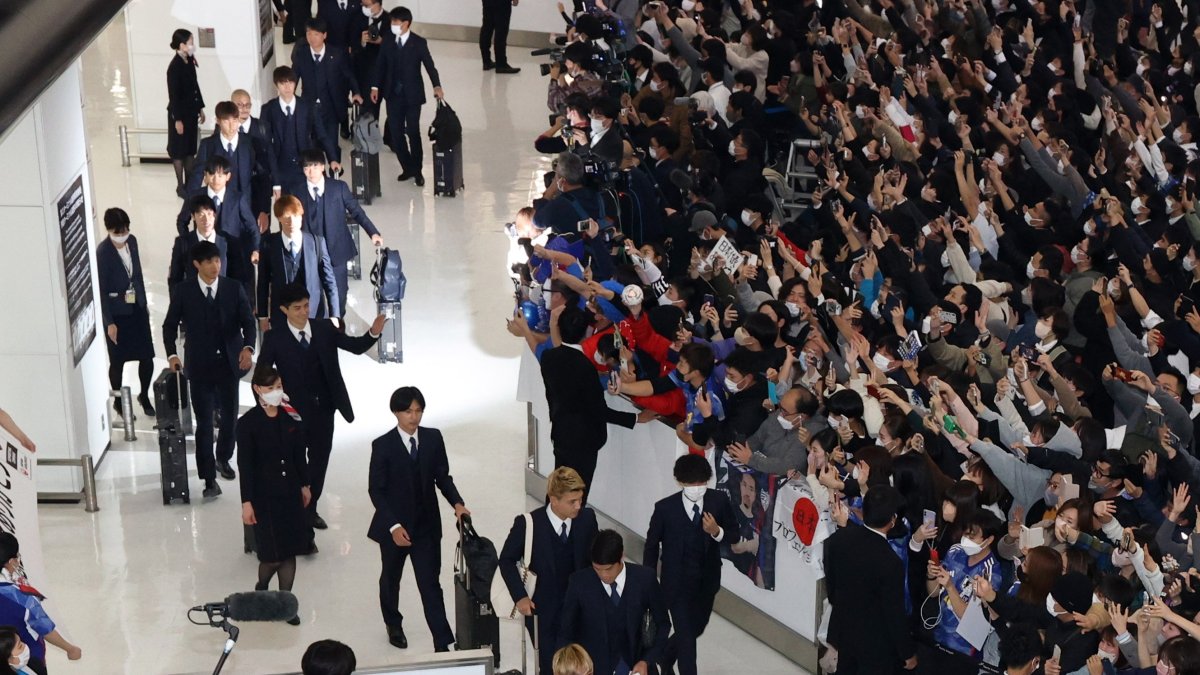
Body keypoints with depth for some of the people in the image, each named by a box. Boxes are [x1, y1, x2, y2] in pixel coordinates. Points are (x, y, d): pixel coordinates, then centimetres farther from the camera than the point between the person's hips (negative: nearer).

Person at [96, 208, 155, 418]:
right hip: (117, 313, -5)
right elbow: (101, 290, -16)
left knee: (147, 357, 7)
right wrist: (109, 322, -16)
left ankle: (144, 396, 30)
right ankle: (118, 401, 29)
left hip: (137, 308, 5)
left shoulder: (132, 241, -1)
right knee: (118, 360, 9)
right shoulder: (102, 252, -19)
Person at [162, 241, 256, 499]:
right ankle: (209, 479, -1)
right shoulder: (184, 291, -3)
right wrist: (172, 353, -8)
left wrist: (248, 347, -21)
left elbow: (248, 320, -4)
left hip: (229, 363, 2)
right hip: (199, 366, -2)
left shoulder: (234, 289, 0)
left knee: (230, 417, 12)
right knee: (204, 422, -4)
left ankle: (223, 459, 40)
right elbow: (170, 325, 4)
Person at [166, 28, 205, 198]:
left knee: (190, 147, 17)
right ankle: (180, 186, 16)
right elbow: (173, 95, -19)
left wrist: (200, 108, 17)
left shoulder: (189, 61, 1)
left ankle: (189, 182, 28)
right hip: (179, 112, -8)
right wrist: (177, 119, -17)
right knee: (179, 150, 5)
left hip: (191, 111, 8)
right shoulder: (175, 67, -22)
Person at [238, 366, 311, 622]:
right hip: (264, 495, -4)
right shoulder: (248, 423, -14)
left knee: (290, 550, 8)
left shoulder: (291, 416, -1)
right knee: (273, 552, -2)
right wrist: (246, 502, -13)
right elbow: (245, 464, -12)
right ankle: (261, 589, 29)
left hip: (290, 492, 4)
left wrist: (304, 485, 12)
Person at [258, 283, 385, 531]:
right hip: (294, 410, -3)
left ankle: (310, 509, 28)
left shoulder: (324, 328, -1)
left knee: (319, 460, 13)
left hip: (323, 409, 3)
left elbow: (355, 346, 1)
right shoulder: (275, 338, -9)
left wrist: (373, 333, -17)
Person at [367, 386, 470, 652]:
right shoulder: (383, 446, -14)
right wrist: (393, 526, -20)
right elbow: (376, 490, -11)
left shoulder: (433, 438, -4)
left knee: (430, 584, -2)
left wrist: (457, 503, -14)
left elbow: (442, 477, 4)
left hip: (427, 525, 1)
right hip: (394, 526, -1)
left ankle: (443, 644, -3)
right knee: (391, 579, 21)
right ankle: (394, 625, 46)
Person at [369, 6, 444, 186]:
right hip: (393, 95, 3)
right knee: (396, 133, 4)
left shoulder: (419, 43, -7)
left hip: (412, 95, -3)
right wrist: (375, 87, -2)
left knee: (413, 133, 1)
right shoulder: (387, 42, 2)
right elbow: (380, 65, 7)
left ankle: (417, 171, 14)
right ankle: (407, 168, 17)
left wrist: (437, 86, -24)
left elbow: (429, 66, -10)